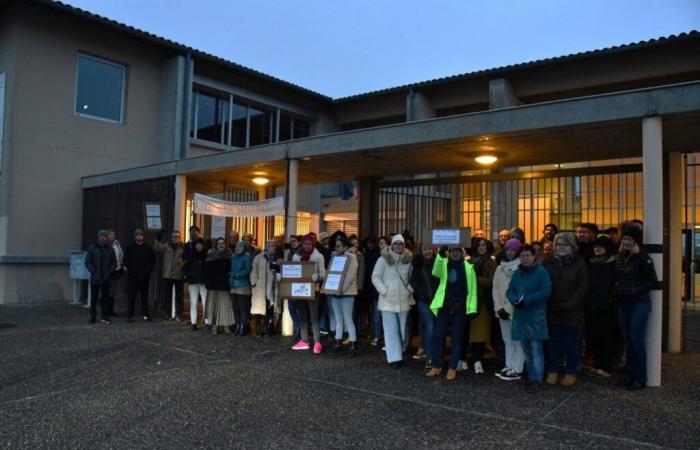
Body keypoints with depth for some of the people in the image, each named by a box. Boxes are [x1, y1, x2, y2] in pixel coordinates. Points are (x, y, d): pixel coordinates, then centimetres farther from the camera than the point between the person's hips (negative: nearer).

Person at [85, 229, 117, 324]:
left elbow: (114, 263, 10)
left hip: (106, 278, 1)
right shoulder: (92, 248, 4)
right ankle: (93, 317, 13)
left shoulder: (110, 249, 9)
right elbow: (87, 262, 2)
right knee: (94, 298, 4)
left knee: (105, 298, 2)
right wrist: (93, 271, -9)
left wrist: (110, 271, -4)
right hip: (95, 278, -1)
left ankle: (105, 317, 6)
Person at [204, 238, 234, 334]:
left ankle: (226, 326, 4)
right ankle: (214, 325, 6)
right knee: (214, 305, 1)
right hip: (214, 285, -1)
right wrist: (208, 284, -8)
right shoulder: (211, 256, 3)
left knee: (226, 304, 0)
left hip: (225, 285, 1)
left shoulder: (229, 256, 6)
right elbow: (207, 271, -1)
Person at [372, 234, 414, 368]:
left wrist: (411, 290, 0)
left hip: (404, 300, 3)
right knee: (391, 330, -4)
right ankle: (394, 358, -3)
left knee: (402, 329, 11)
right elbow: (375, 277, -5)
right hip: (388, 301, -3)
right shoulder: (383, 259, -5)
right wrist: (384, 291, -12)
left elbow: (413, 278, 13)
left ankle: (399, 354, 26)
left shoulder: (409, 260, 4)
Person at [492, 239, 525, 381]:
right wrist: (499, 308, -1)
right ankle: (509, 366, 22)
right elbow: (495, 289, 8)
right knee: (507, 340, 13)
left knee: (517, 340, -1)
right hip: (503, 310, 6)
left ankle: (517, 370, 4)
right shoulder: (500, 268, 10)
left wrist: (513, 308, -12)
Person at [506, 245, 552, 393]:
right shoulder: (517, 273, 12)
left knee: (536, 349, -5)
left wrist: (526, 301, -19)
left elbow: (546, 291, -15)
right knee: (526, 349, 13)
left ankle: (537, 380, 0)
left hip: (535, 315, -6)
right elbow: (509, 291, 9)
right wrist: (515, 300, -13)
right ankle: (531, 375, 26)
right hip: (520, 315, 6)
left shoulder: (541, 272, -6)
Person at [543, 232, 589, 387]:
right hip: (553, 312, 2)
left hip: (573, 312, -2)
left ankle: (571, 372, 18)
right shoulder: (549, 263, 6)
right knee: (554, 342, 8)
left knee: (572, 343, 5)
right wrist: (551, 304, -5)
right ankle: (553, 371, 18)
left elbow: (583, 288, -6)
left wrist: (568, 305, -13)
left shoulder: (579, 264, -2)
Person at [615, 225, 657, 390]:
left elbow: (653, 282, -11)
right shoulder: (621, 257, 9)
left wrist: (634, 291, -18)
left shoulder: (643, 258, -11)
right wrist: (618, 290, 3)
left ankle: (640, 378, 6)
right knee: (627, 340, 11)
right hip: (624, 303, 7)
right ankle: (630, 375, 20)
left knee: (636, 339, -4)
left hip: (640, 303, -7)